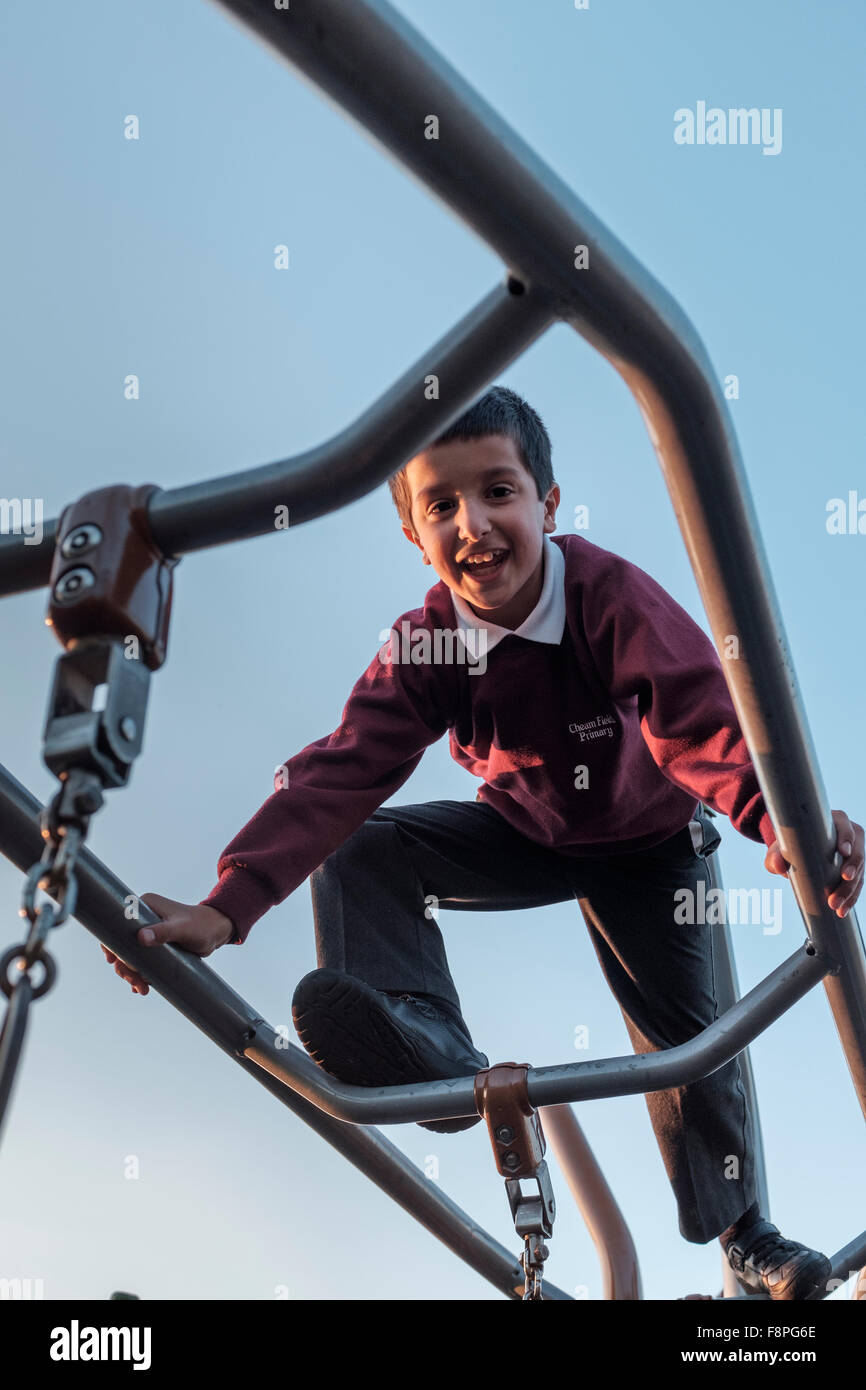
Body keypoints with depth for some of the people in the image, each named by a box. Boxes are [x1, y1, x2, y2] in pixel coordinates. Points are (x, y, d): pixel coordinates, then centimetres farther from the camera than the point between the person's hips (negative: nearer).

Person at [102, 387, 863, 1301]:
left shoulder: (615, 598, -31)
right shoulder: (421, 644, -20)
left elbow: (702, 719, -44)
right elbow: (343, 770, -28)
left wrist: (785, 820, -66)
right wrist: (227, 905, -40)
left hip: (645, 841, -2)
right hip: (522, 831, 3)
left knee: (685, 1034, -2)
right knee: (357, 852, -18)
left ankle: (743, 1233, 25)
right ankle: (430, 1052, -25)